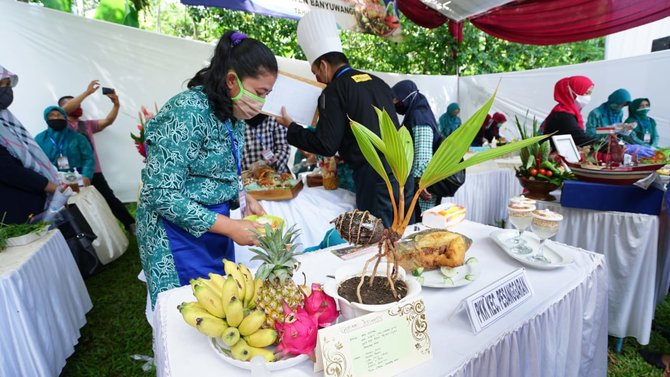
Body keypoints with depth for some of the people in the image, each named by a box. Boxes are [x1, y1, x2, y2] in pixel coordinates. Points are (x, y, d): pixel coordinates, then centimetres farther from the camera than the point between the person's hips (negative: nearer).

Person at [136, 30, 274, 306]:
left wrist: (244, 200, -4)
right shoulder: (189, 111, -22)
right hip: (179, 230, -7)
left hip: (215, 223, 8)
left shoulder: (234, 113, 2)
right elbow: (161, 194, -24)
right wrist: (229, 227, -23)